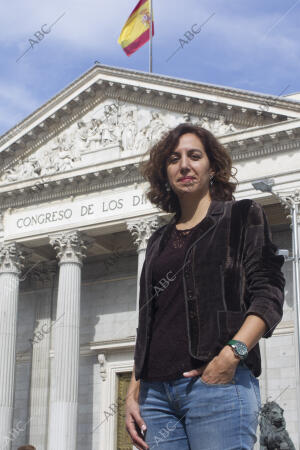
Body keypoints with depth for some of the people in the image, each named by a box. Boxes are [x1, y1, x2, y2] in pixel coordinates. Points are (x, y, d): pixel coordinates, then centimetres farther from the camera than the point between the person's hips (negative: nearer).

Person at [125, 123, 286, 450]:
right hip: (157, 390, 5)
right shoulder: (158, 241, 22)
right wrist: (133, 393, 11)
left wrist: (231, 355, -17)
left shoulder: (242, 215, 8)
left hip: (217, 383, -4)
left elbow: (269, 294, -3)